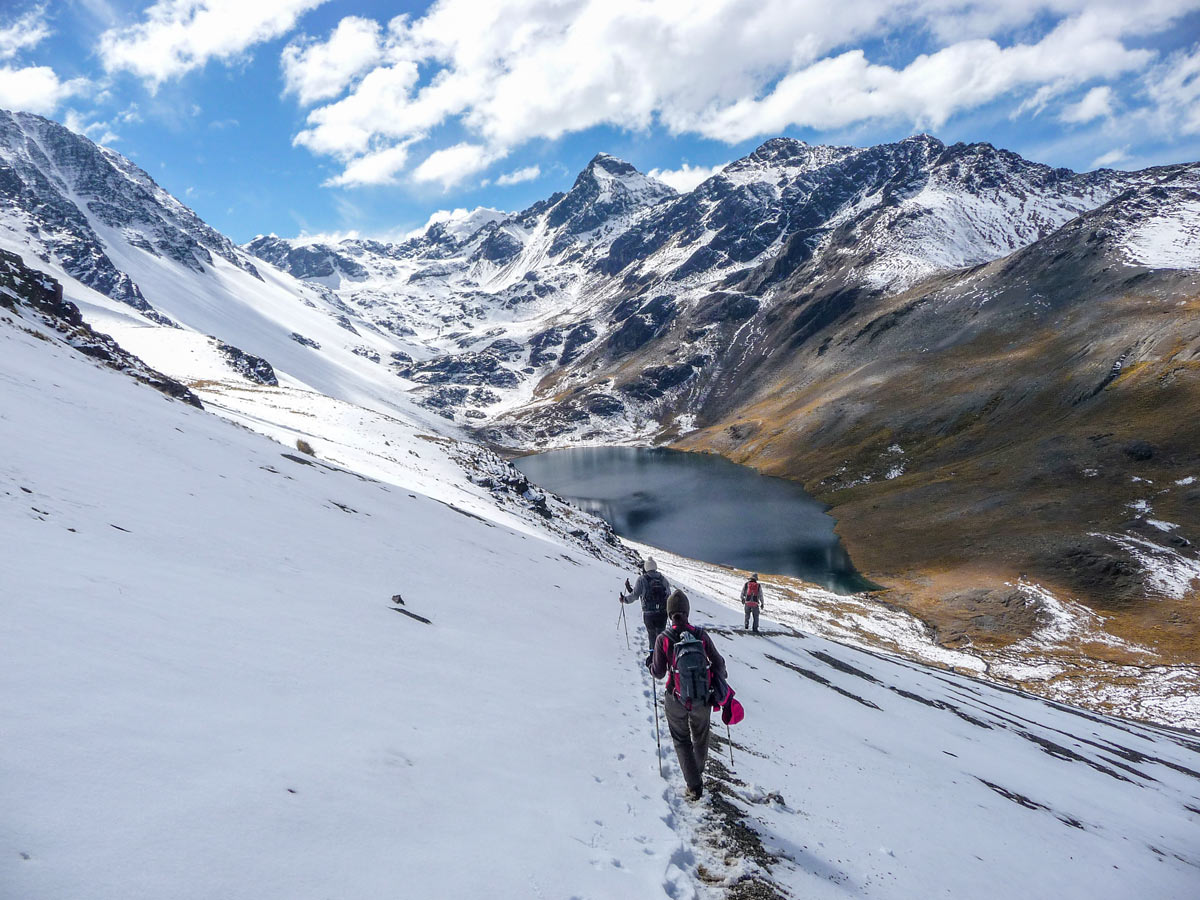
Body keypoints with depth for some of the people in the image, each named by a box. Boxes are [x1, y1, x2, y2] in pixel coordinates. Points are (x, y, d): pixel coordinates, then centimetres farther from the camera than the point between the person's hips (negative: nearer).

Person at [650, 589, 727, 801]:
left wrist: (651, 663, 13)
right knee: (700, 736, 27)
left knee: (682, 740, 16)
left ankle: (694, 785, 13)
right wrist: (719, 685, 17)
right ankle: (699, 768, 50)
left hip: (676, 700, -2)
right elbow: (718, 663, -3)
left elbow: (658, 673, -10)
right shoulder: (701, 635, -11)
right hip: (702, 699, 2)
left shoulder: (663, 639, -16)